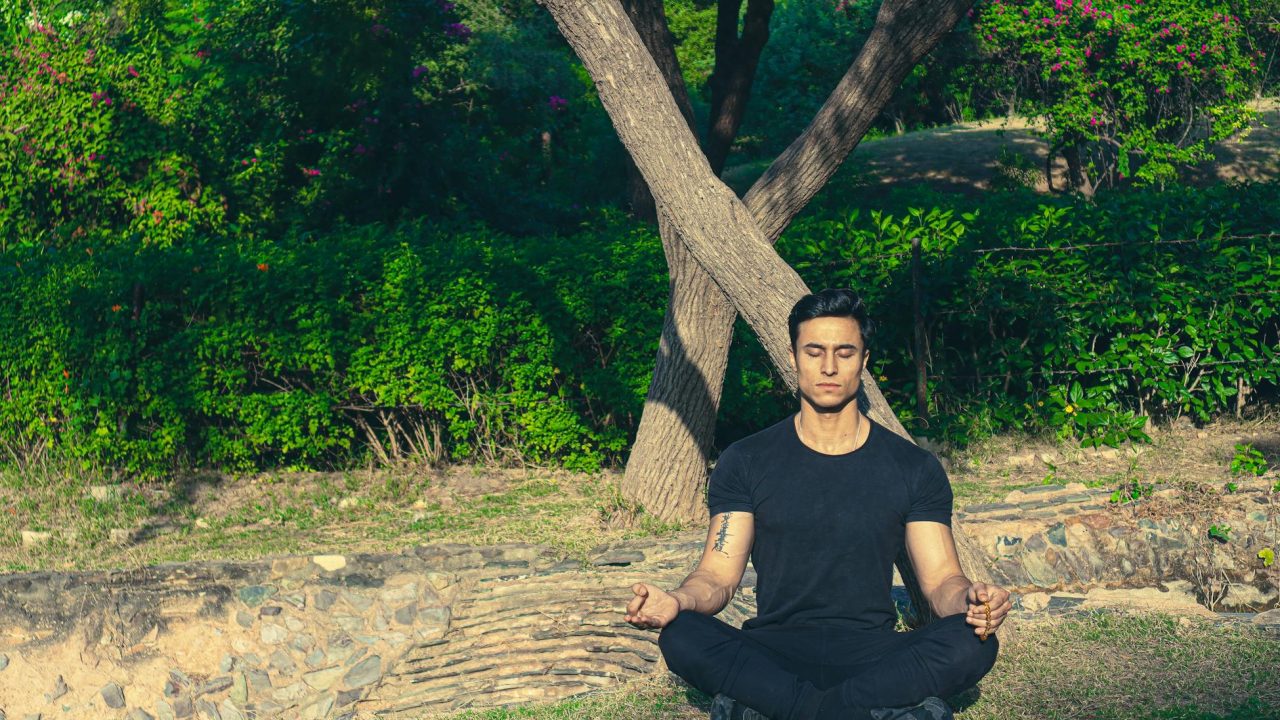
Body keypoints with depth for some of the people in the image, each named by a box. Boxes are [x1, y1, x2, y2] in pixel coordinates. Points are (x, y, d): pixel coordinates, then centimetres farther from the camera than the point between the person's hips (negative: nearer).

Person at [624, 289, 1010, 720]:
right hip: (772, 655, 0)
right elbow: (719, 575, 1)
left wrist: (969, 599, -23)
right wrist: (677, 600, -24)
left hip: (872, 653, 1)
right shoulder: (745, 462, 7)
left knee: (974, 644, -30)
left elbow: (940, 579, 3)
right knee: (680, 638, -32)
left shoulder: (915, 469, 8)